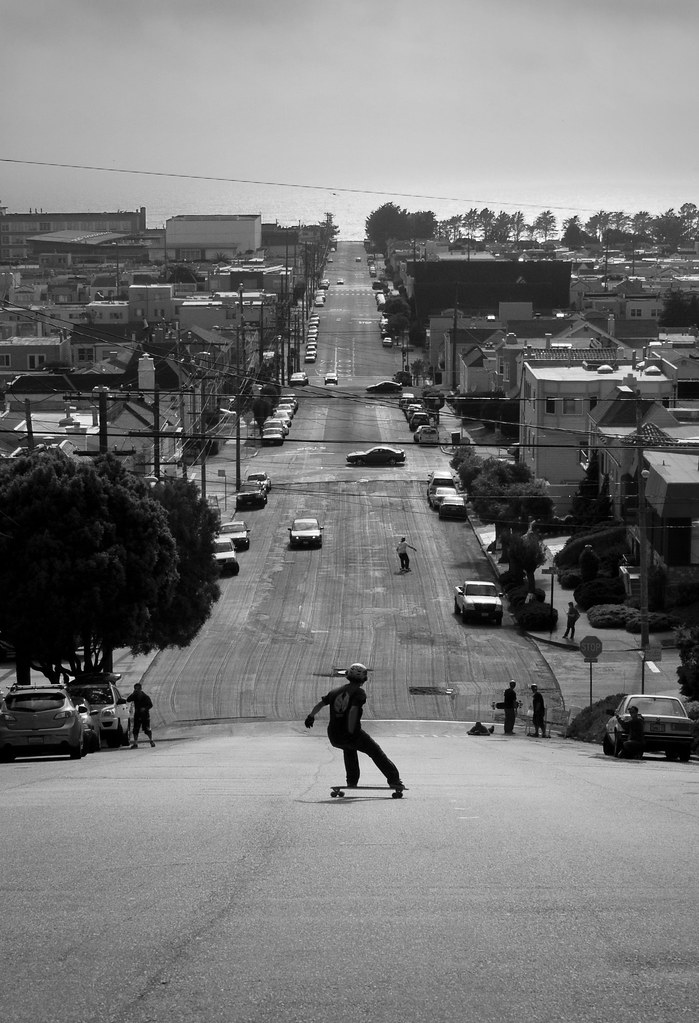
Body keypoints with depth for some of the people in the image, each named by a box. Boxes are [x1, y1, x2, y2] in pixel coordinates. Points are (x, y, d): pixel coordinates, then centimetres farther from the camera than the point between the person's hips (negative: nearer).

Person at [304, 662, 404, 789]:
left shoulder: (336, 691, 11)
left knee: (349, 748, 37)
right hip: (353, 734, -5)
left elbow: (321, 703, 19)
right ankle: (394, 780, 2)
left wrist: (311, 717, 36)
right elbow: (353, 711, -21)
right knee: (376, 752, 8)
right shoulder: (359, 692, -6)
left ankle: (352, 781, 37)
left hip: (334, 738, 5)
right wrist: (351, 732, -20)